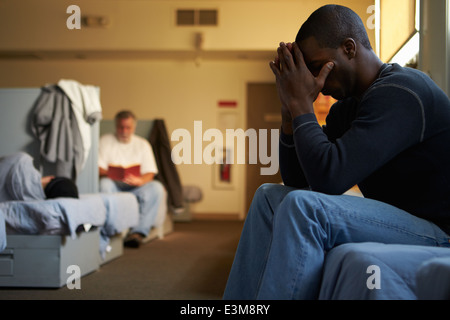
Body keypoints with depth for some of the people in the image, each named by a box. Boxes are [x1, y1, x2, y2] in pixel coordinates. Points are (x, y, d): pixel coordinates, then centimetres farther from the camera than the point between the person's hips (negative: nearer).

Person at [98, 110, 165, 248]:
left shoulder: (143, 144, 15)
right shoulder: (105, 141, 10)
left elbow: (150, 173, 3)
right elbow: (98, 168, -1)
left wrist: (140, 181, -20)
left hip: (135, 187, 1)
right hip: (114, 186, -1)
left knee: (157, 188, -30)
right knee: (104, 184, -36)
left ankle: (138, 231, -37)